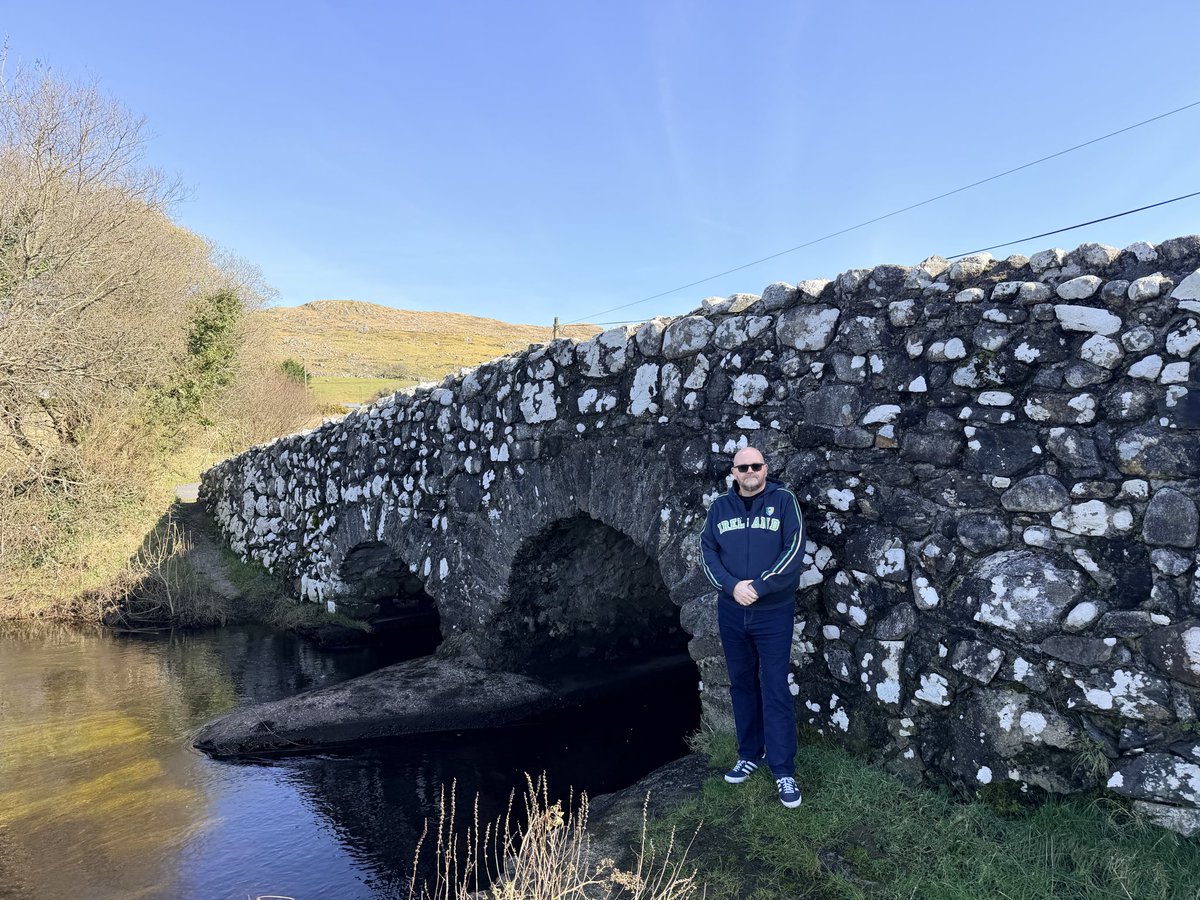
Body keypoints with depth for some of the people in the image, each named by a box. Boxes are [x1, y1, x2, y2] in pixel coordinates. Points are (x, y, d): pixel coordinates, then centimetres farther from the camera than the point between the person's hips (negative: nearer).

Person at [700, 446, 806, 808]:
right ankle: (750, 754, 30)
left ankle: (783, 771, 10)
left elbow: (794, 550, -12)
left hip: (774, 613, -3)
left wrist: (759, 586, -18)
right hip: (731, 612, 4)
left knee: (776, 690, 0)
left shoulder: (783, 500, -5)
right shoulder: (720, 507, 4)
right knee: (741, 684, 14)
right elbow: (707, 551, 1)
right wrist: (733, 585, -15)